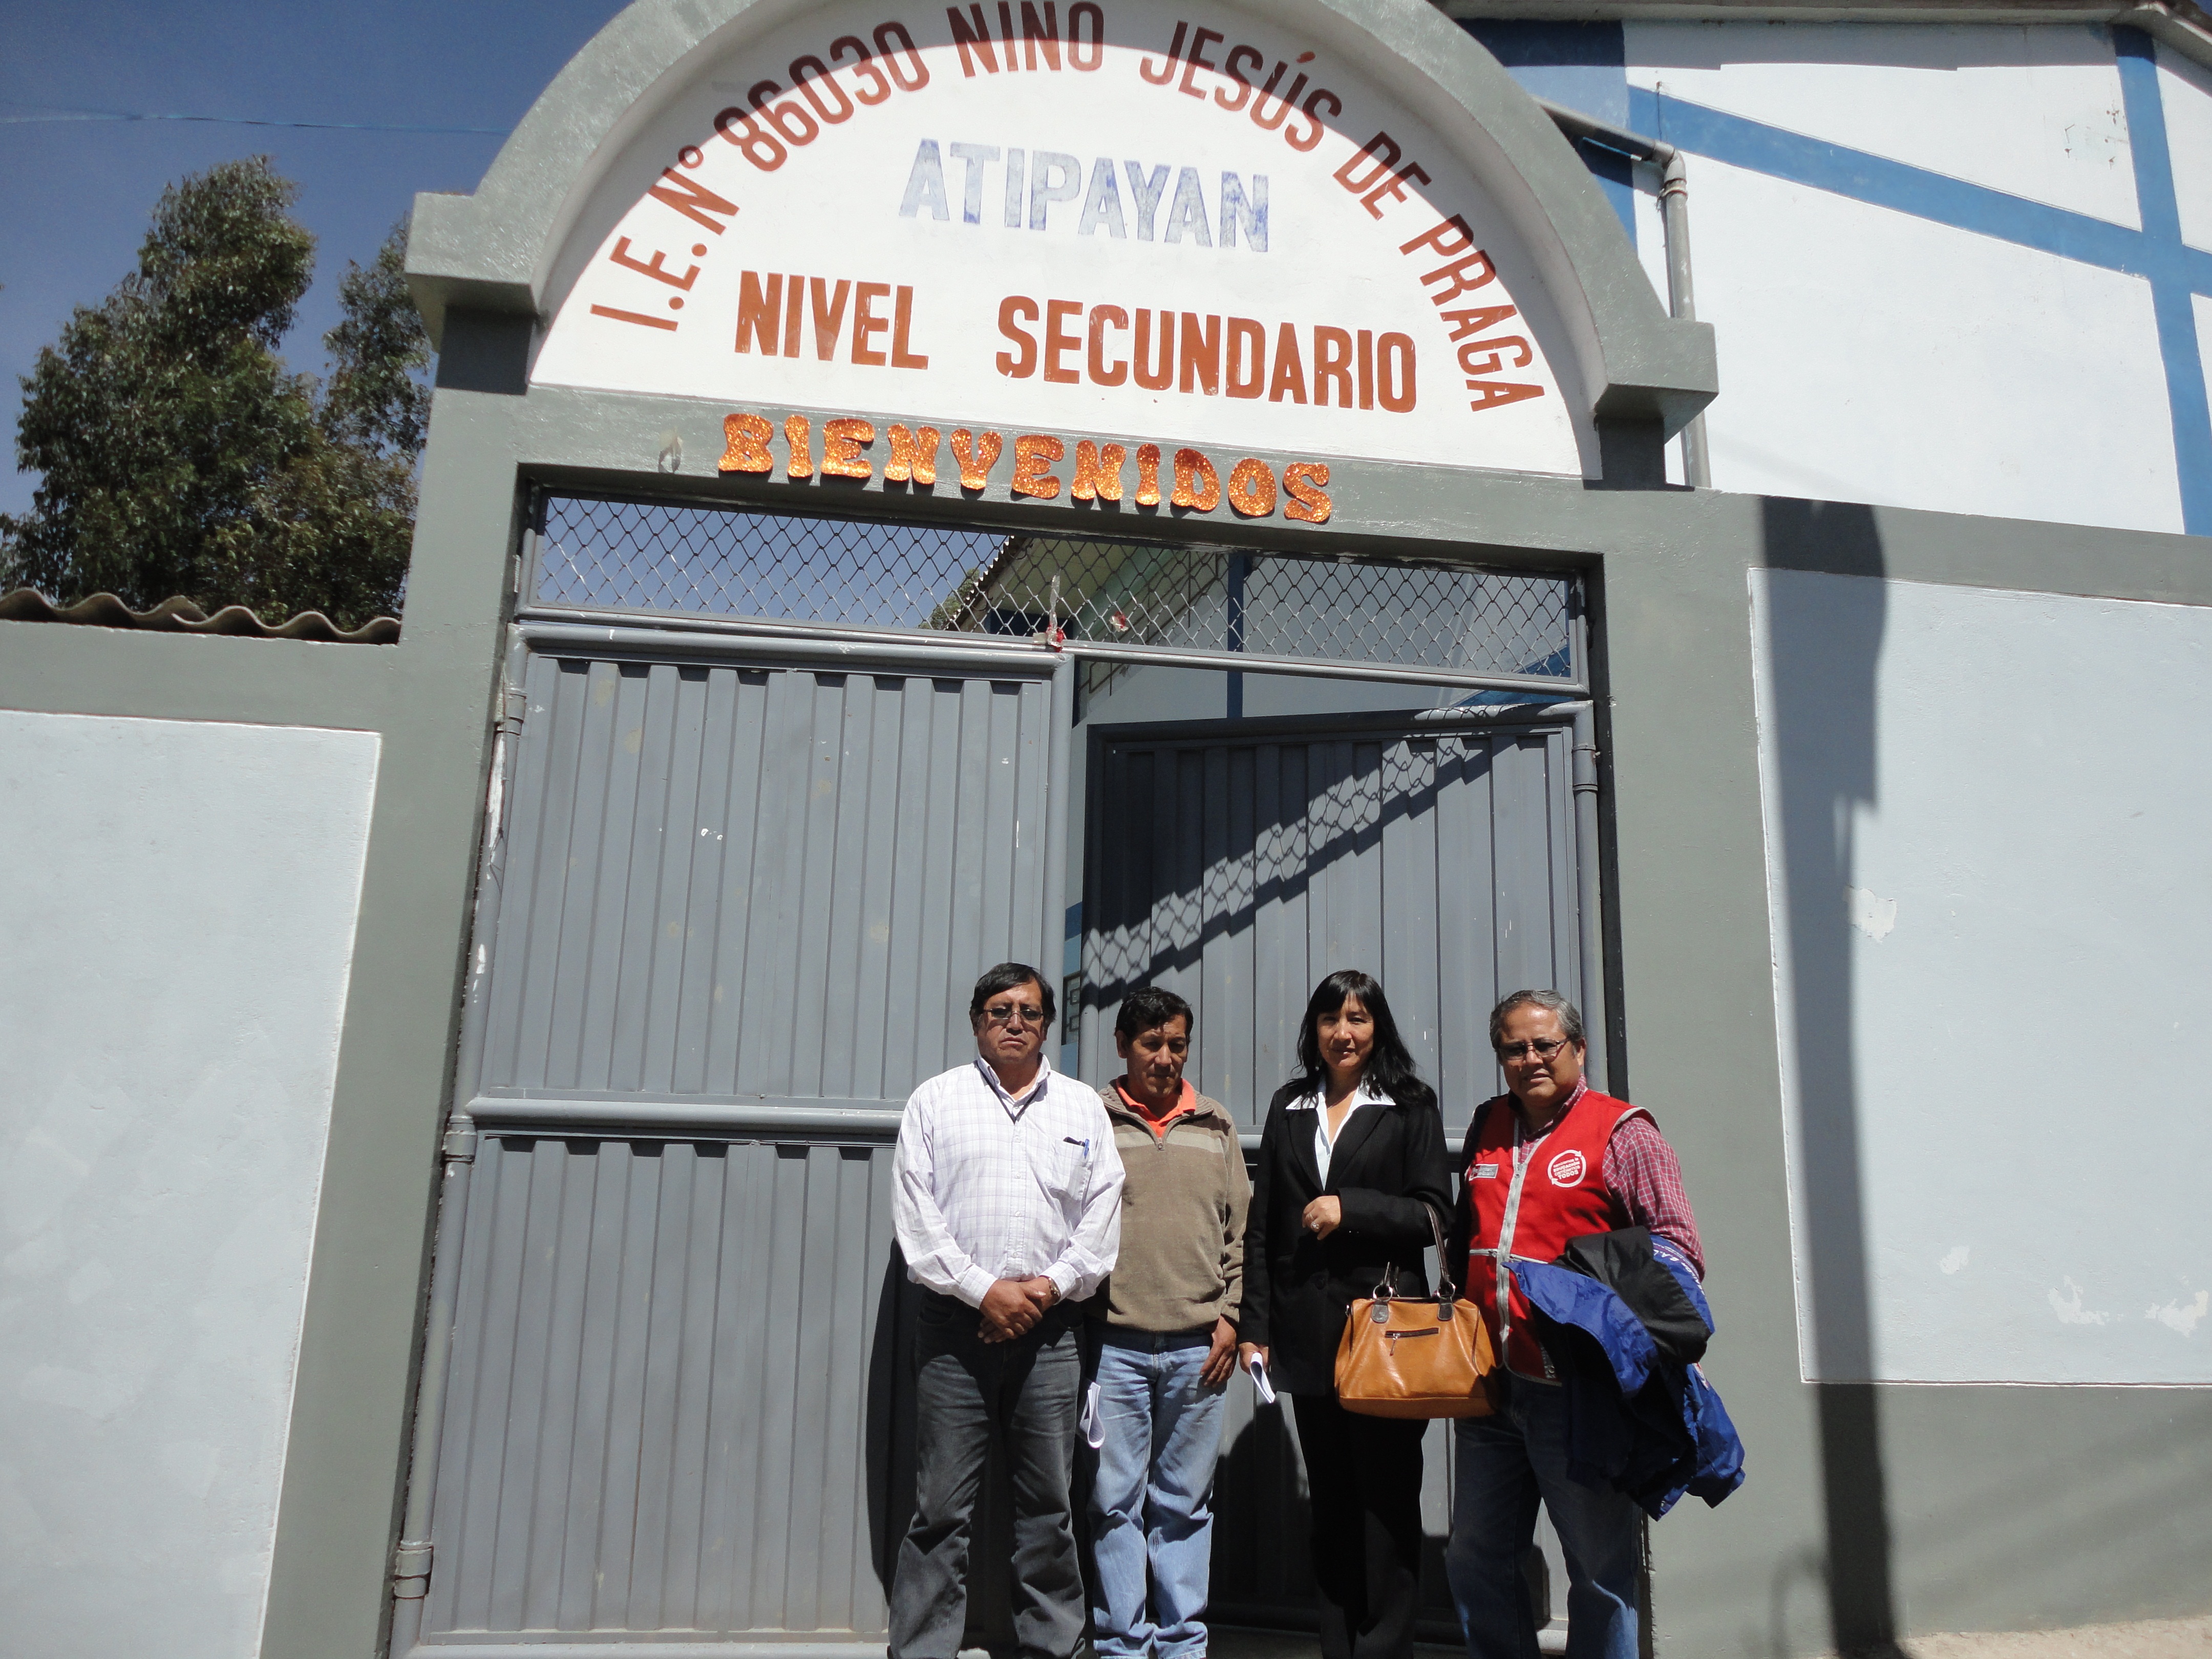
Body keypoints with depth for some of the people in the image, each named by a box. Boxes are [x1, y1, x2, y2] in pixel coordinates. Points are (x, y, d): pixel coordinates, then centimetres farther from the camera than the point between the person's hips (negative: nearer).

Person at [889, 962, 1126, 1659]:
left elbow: (1102, 1220, 7)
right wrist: (985, 1290, -9)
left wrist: (1049, 1286, -6)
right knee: (942, 1507, 0)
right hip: (956, 1321, -1)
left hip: (1050, 1327, 2)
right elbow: (916, 1218, -1)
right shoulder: (935, 1100, 5)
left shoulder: (1083, 1107, 11)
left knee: (1049, 1504, 7)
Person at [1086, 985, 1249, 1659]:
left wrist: (1230, 1316, 4)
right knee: (1116, 1502, 4)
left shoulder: (1215, 1126, 11)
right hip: (1115, 1342, -2)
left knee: (1186, 1503, 10)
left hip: (1197, 1345, 2)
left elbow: (1240, 1230, 12)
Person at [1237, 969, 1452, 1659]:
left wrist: (1349, 1208, -13)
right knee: (1328, 1500, 11)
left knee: (1386, 1497, 0)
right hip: (1308, 1335, 4)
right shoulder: (1289, 1106, 13)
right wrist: (1254, 1325, 6)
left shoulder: (1411, 1105, 3)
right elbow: (1261, 1225, 11)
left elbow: (1434, 1214, -2)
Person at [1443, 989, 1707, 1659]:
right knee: (1475, 1561, 15)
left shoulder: (1621, 1133, -5)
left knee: (1601, 1570, 8)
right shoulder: (1486, 1128, 12)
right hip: (1489, 1383, 6)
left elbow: (1679, 1249, -8)